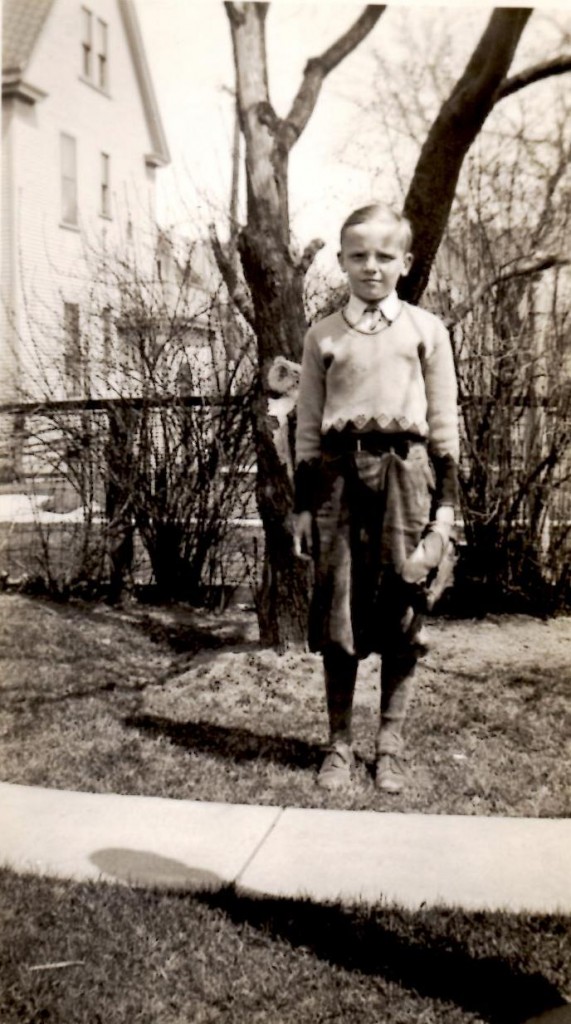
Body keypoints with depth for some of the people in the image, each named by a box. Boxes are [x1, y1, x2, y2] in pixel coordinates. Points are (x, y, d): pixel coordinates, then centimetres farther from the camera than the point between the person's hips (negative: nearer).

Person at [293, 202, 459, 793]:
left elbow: (444, 423, 6)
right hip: (338, 472, 1)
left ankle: (390, 745, 18)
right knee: (336, 610, 3)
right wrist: (303, 504, 5)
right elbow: (308, 427, 10)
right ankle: (339, 742, 17)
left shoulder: (426, 330, 6)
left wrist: (446, 502, 1)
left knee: (399, 612, 4)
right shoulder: (322, 335, 9)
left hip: (404, 472, -1)